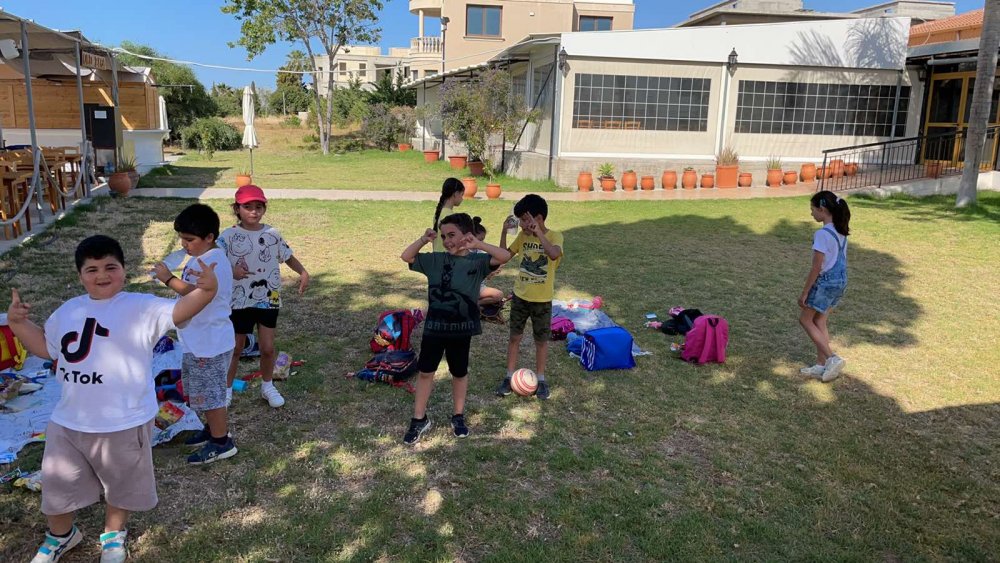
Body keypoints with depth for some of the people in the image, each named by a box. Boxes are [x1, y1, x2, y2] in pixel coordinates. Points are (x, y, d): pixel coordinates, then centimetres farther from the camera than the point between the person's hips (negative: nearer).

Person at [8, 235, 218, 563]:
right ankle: (61, 535, 52)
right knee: (58, 485, 22)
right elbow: (45, 348, 20)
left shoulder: (141, 308, -13)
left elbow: (178, 311, -29)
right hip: (68, 422, 5)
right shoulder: (68, 311, 6)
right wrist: (17, 322, 5)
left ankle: (113, 534, 48)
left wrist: (206, 291, -48)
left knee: (121, 486, 19)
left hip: (123, 424, -4)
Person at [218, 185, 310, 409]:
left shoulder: (272, 234, -1)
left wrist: (303, 272, -9)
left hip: (268, 299, 2)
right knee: (236, 348, 10)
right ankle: (227, 389, 29)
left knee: (268, 348, 7)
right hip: (239, 300, -2)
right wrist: (231, 271, -25)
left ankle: (268, 386, 30)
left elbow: (288, 257, 8)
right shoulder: (229, 236, -9)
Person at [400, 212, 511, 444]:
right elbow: (406, 257, 1)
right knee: (425, 372, 8)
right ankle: (419, 419, 22)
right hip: (434, 327, 2)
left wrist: (478, 244, -29)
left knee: (459, 373, 15)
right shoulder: (435, 260, 0)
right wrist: (423, 240, -12)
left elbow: (505, 256, -22)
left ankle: (459, 417, 33)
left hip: (461, 329, -2)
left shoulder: (476, 262, -9)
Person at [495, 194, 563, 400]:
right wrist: (504, 231, -8)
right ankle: (509, 377, 22)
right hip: (520, 296, 4)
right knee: (514, 337, 10)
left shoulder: (554, 236, -15)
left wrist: (538, 233, -36)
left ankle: (540, 379, 25)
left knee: (541, 340, 10)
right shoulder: (522, 236, 0)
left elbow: (554, 254, -36)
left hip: (542, 300, -4)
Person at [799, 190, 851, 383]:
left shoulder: (822, 234, -21)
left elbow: (817, 267, -20)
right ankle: (821, 365, 19)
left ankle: (832, 358, 0)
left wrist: (804, 292, -13)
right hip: (840, 280, 9)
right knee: (819, 321, 15)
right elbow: (839, 258, 12)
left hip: (826, 282, -9)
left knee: (805, 320, 6)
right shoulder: (841, 231, 6)